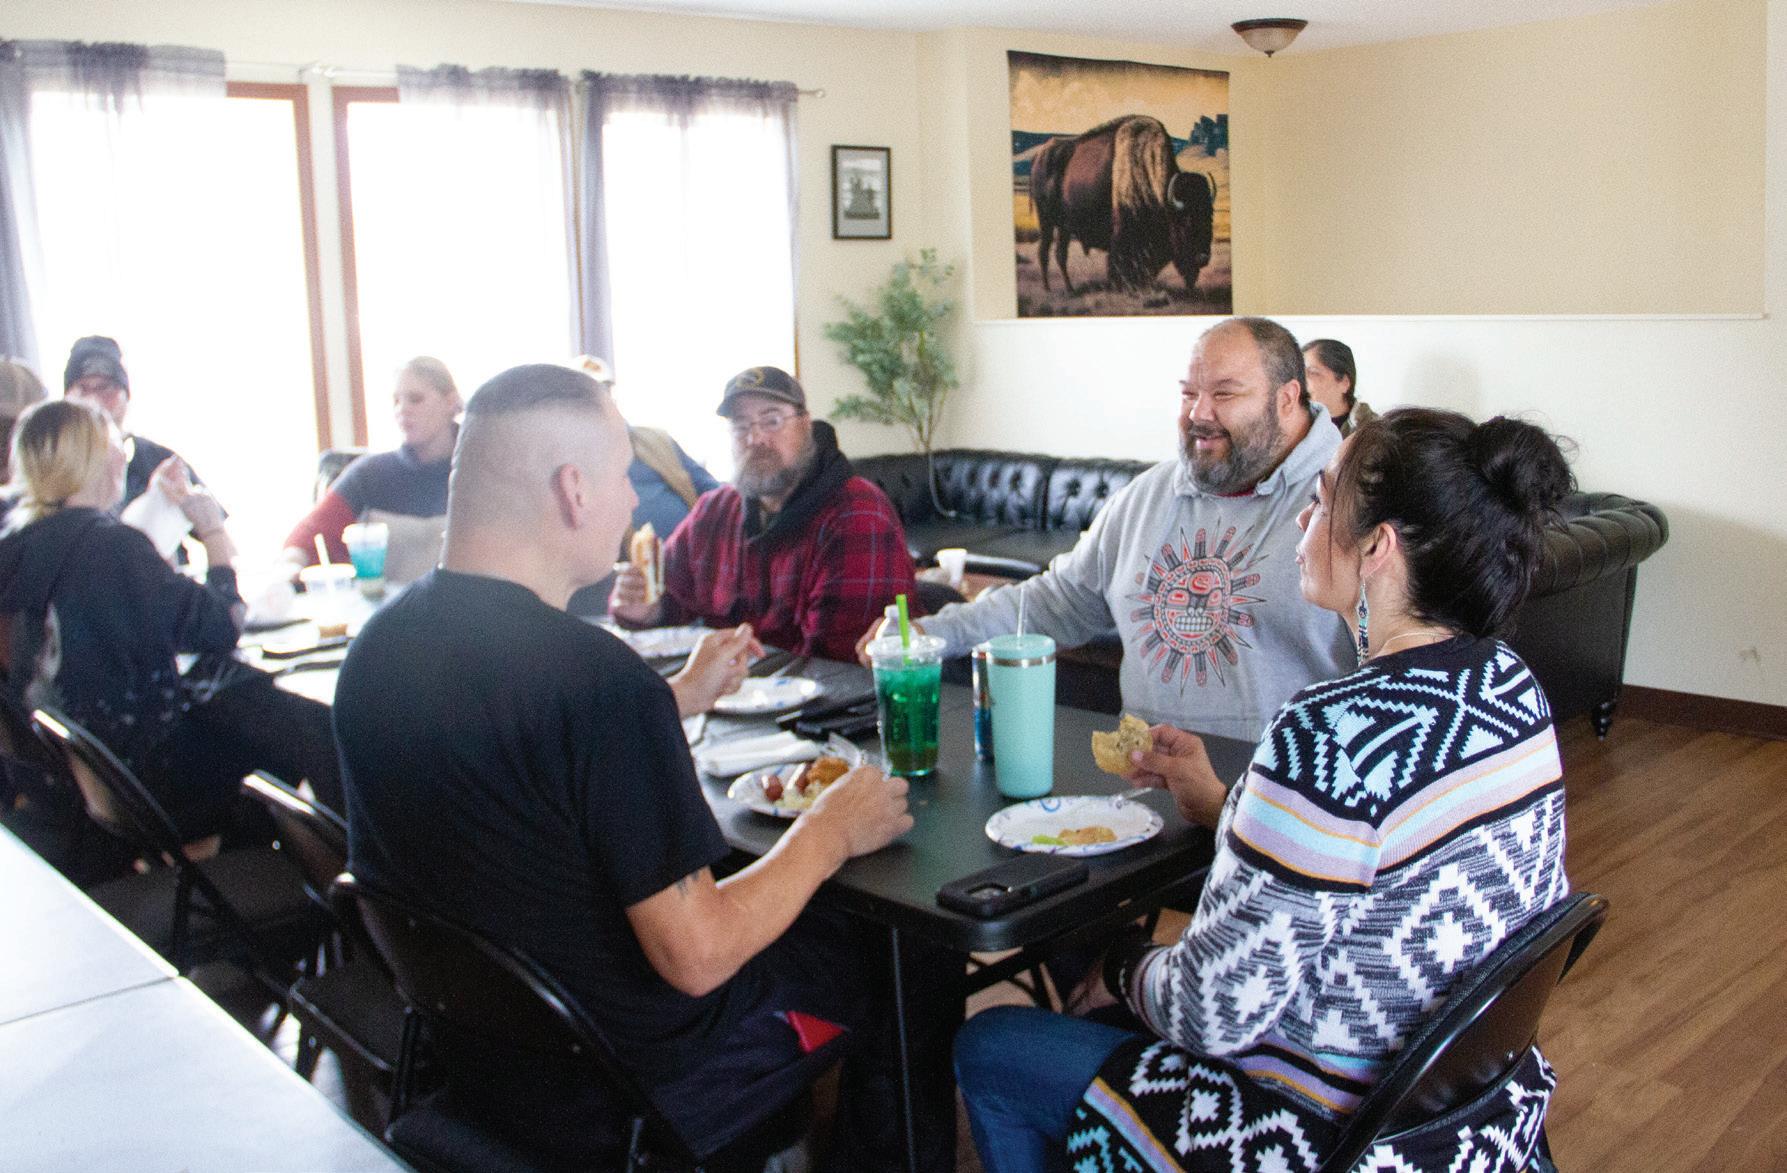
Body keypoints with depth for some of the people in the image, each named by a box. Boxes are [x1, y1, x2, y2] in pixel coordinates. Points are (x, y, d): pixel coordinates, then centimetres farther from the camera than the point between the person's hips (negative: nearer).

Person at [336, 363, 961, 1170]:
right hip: (616, 1100, -7)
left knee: (814, 927, 27)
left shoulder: (379, 643, -5)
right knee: (917, 970, 12)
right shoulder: (595, 676, -30)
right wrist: (827, 835, -10)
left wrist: (677, 701, 16)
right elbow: (696, 957, -26)